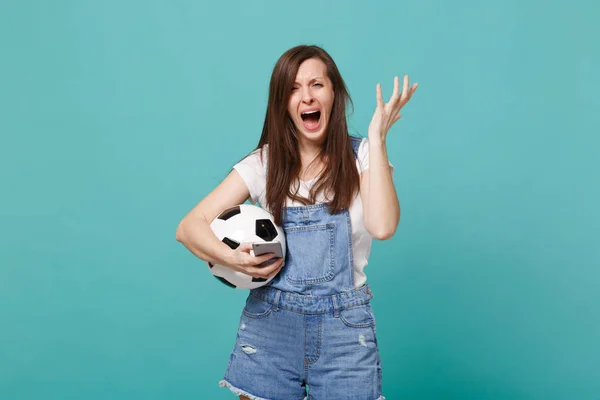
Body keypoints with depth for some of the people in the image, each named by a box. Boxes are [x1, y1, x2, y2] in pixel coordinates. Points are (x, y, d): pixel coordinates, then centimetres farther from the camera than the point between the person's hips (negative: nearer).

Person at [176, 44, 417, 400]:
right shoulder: (264, 163, 1)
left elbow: (382, 227, -20)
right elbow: (189, 227, -4)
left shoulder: (361, 157, -1)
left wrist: (377, 139, -16)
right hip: (269, 324, 1)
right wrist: (233, 258, -24)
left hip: (345, 329, -1)